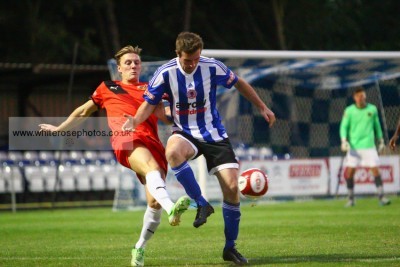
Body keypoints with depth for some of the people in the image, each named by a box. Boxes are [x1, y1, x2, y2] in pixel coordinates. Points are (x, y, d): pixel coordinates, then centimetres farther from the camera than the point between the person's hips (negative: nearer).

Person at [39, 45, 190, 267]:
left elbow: (166, 117, 16)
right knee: (152, 168, -37)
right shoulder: (107, 88, 26)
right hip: (126, 139, -3)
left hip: (152, 142, 3)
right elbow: (84, 111, 39)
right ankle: (171, 207, -66)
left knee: (154, 202, -10)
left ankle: (139, 248, 12)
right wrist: (59, 129, 46)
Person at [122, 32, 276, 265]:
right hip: (185, 133, -1)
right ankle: (201, 204, -21)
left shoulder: (213, 68, -11)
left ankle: (230, 247, 4)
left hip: (214, 134, 1)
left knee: (232, 187, -12)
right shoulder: (166, 73, -13)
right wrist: (135, 121, -24)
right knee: (173, 152, -39)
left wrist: (263, 108, 11)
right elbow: (150, 104, -4)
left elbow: (240, 84, 7)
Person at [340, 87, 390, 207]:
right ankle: (351, 198, 11)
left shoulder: (372, 109, 2)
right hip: (354, 146, 0)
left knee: (375, 170, -6)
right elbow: (344, 126, -2)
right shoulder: (349, 110, -2)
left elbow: (377, 125, 14)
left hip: (369, 146, 0)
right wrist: (344, 141, -17)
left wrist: (381, 141, 18)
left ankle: (381, 197, 0)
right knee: (349, 173, -3)